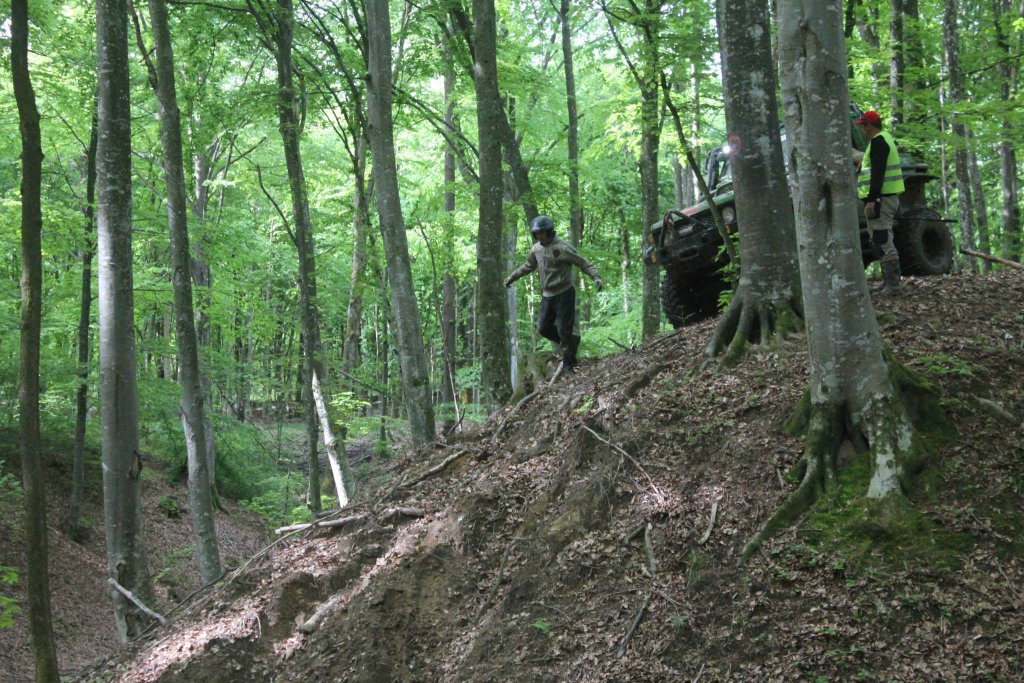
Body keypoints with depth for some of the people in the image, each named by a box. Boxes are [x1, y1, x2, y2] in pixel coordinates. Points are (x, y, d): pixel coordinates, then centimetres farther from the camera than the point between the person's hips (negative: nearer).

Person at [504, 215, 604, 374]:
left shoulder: (562, 247, -15)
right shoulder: (536, 249, 6)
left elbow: (583, 263, -14)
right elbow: (528, 266, 25)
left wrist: (596, 277, -28)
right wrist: (512, 277, 29)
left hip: (564, 293, -7)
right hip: (547, 294, 7)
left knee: (564, 329, -7)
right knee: (543, 328, 6)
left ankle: (568, 364, 6)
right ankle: (571, 343, 27)